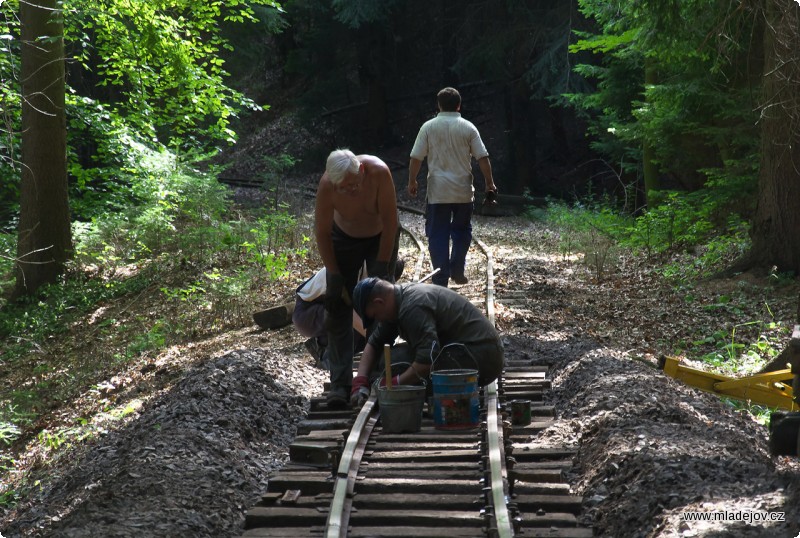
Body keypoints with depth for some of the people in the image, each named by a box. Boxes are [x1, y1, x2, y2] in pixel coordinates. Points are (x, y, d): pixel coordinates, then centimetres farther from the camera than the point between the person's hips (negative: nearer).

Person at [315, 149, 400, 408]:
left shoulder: (378, 172, -34)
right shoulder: (326, 185, -31)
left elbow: (390, 222, -25)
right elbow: (322, 232, -17)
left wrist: (381, 268, -22)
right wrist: (335, 277, -16)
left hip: (381, 236, 0)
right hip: (344, 238, 1)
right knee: (338, 310, -8)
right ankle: (340, 383, -7)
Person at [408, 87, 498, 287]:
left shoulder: (428, 127, -2)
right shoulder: (468, 128, -1)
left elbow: (416, 158, -3)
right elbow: (482, 158, -3)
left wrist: (412, 181, 10)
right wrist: (490, 183, 7)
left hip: (437, 191, -1)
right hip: (463, 190, 1)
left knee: (438, 235, 3)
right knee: (462, 230, 19)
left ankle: (441, 280, 0)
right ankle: (457, 271, 19)